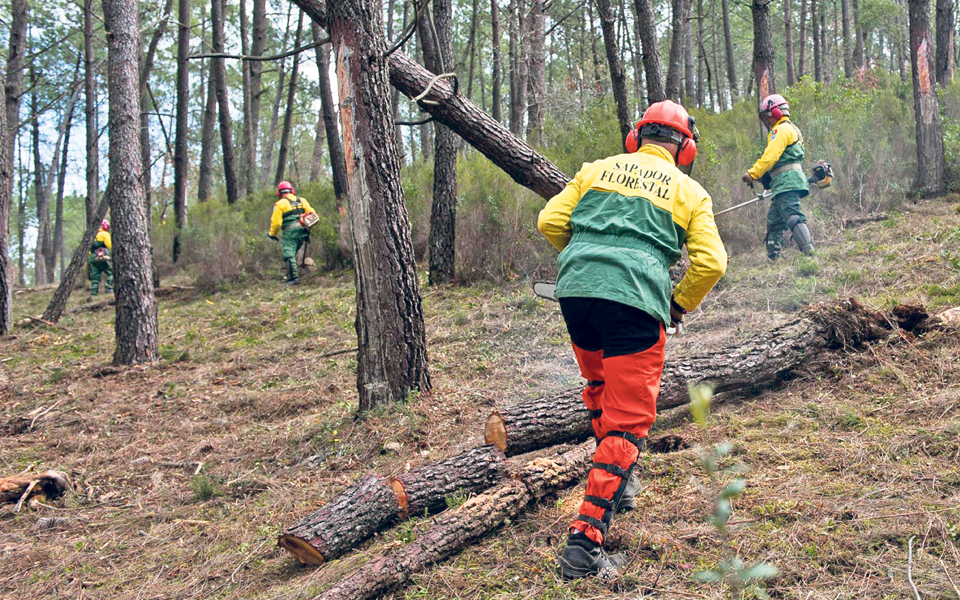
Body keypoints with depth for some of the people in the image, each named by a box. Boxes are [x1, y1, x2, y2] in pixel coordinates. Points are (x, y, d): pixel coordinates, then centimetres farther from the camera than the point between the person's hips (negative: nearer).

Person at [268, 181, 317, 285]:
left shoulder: (280, 204, -2)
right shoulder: (302, 201, 13)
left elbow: (276, 222, -6)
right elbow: (312, 213, 10)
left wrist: (273, 234, 8)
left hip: (289, 232, -5)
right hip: (302, 231, 5)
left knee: (289, 255, -5)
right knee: (293, 254, 16)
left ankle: (294, 278, -12)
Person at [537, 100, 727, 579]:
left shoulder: (598, 169, 17)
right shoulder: (689, 192, 13)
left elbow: (551, 222, 12)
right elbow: (710, 262, 5)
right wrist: (681, 304, 21)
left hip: (575, 290, 4)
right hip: (636, 302, -3)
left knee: (601, 387, 30)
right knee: (627, 420, 1)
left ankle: (620, 483, 38)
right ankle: (585, 541, -7)